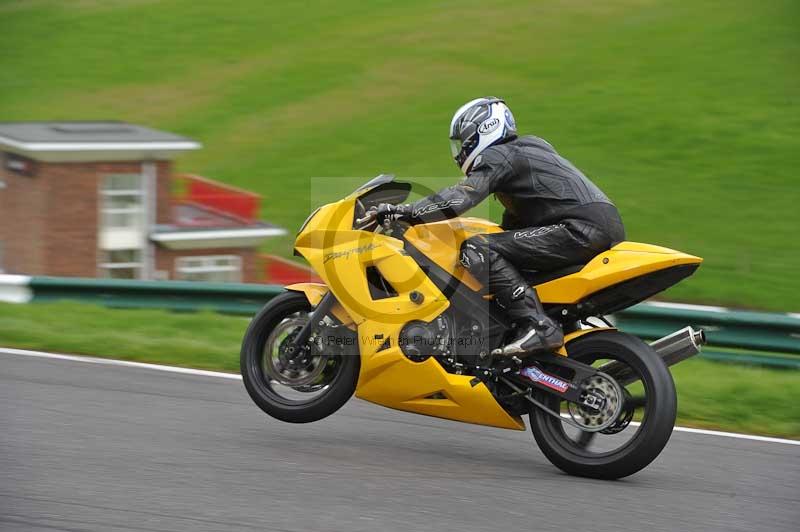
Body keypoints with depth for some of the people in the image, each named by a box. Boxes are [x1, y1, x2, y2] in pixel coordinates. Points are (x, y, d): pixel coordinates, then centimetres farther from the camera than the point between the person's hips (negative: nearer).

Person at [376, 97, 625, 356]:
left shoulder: (497, 157, -2)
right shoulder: (526, 148, 26)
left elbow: (461, 198, -19)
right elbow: (517, 216, 37)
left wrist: (405, 211, -19)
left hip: (581, 228, -10)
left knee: (476, 249, -16)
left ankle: (537, 326, -27)